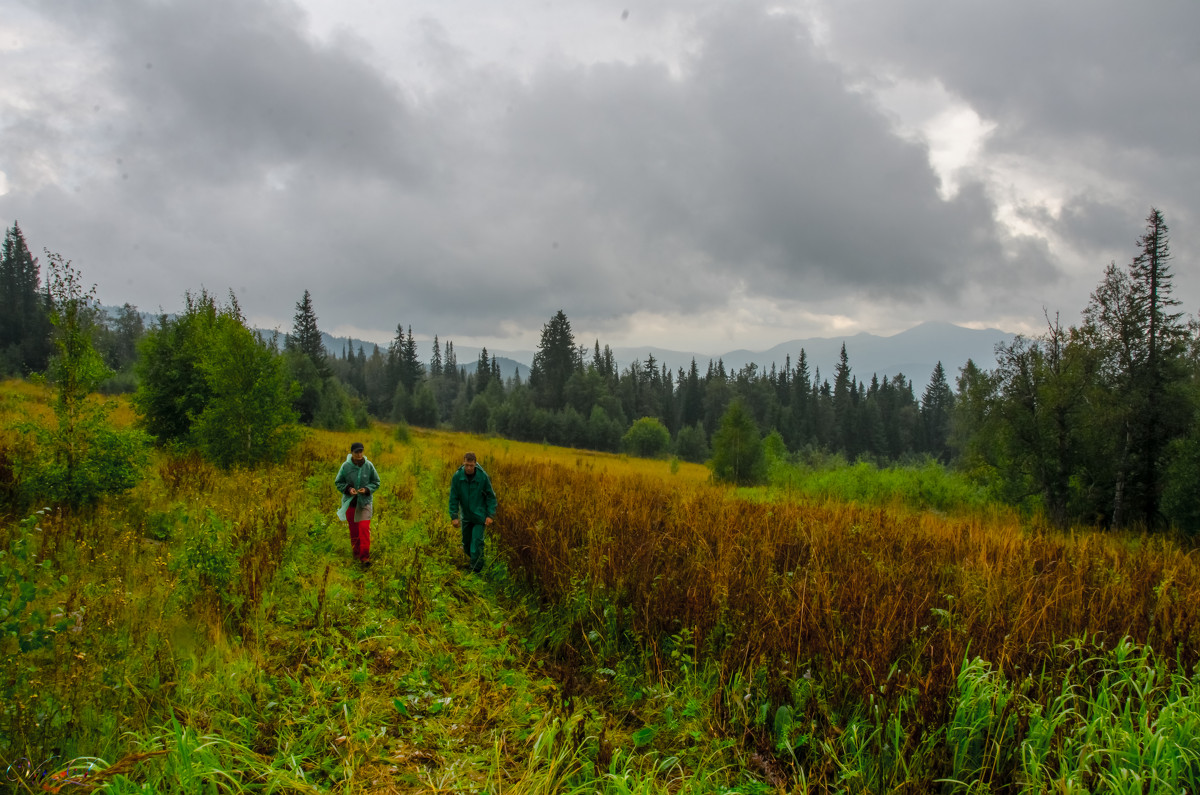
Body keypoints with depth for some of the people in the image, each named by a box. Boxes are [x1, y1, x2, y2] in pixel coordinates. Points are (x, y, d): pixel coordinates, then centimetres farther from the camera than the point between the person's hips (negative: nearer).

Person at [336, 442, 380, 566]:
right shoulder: (346, 466, -10)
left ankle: (364, 556, -7)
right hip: (350, 502, 1)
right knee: (353, 529, 13)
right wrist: (348, 489, -16)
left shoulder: (369, 466, -9)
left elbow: (376, 482, 2)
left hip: (365, 501, -1)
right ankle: (356, 552, 33)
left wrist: (367, 489, -15)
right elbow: (338, 482, 1)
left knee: (364, 528, -10)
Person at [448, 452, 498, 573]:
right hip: (465, 515, 3)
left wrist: (490, 515, -11)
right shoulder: (457, 476, -12)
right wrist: (454, 516, -9)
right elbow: (453, 498, -5)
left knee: (477, 541, -9)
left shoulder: (483, 477, -16)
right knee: (466, 541, 15)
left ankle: (476, 569, 0)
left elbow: (491, 496, -7)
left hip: (479, 516, -3)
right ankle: (471, 559, 40)